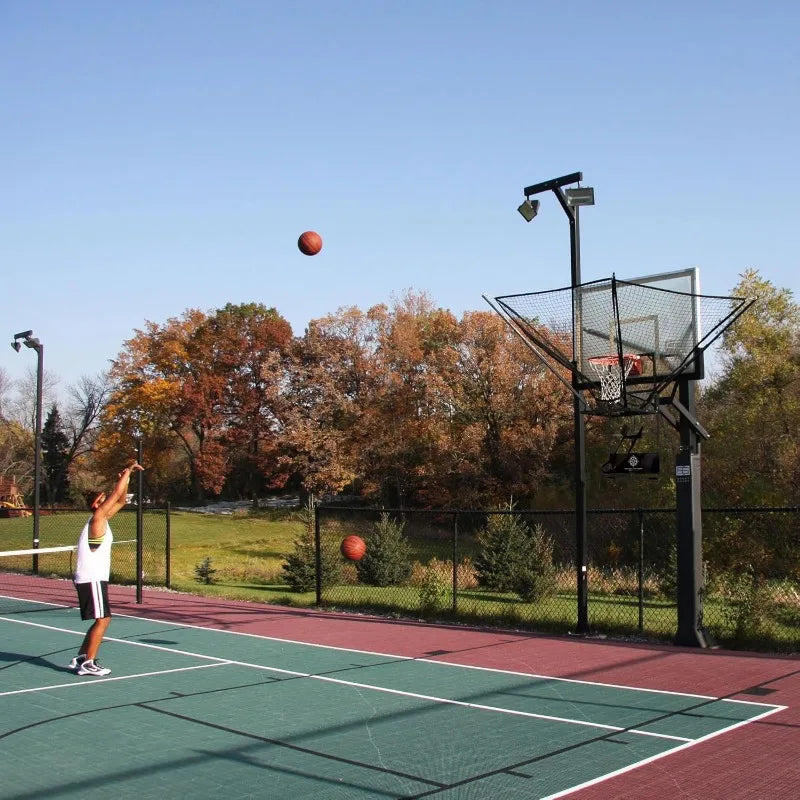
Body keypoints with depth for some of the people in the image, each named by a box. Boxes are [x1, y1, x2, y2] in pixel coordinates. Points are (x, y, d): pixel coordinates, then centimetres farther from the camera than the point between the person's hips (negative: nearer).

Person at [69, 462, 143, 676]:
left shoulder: (102, 518, 12)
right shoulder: (98, 518, -12)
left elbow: (120, 500, 19)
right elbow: (116, 494, -15)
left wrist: (126, 478, 11)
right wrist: (128, 471, -7)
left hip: (94, 578, 10)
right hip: (91, 579, -10)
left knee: (102, 620, 14)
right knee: (102, 619, -8)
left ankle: (80, 658, 19)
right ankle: (87, 663, -5)